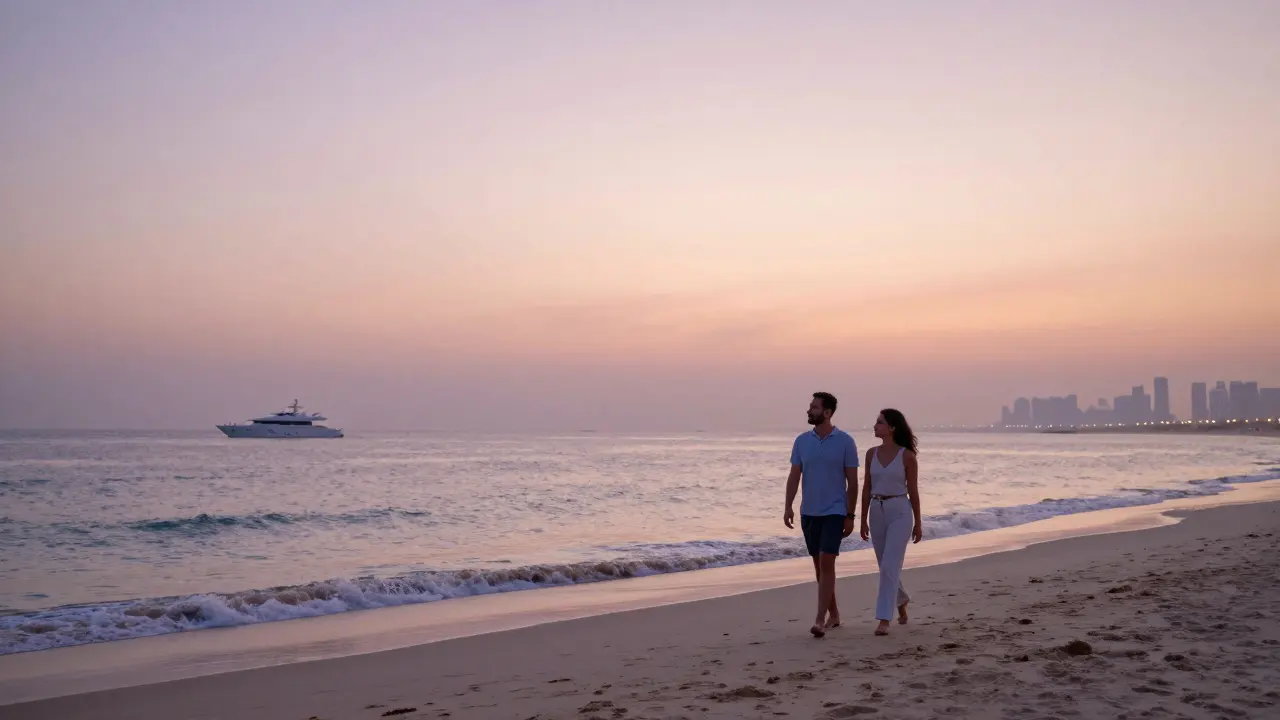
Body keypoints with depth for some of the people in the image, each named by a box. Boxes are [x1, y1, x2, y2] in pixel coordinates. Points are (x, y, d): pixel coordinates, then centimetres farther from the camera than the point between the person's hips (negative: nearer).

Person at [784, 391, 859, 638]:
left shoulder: (845, 441, -6)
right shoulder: (802, 441, 4)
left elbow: (852, 481, -4)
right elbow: (794, 476, 4)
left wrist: (850, 515, -7)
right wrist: (788, 507, -7)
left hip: (834, 512, -4)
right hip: (808, 513, 4)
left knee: (826, 563, -13)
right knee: (819, 565, 11)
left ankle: (820, 620, -13)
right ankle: (833, 614, 24)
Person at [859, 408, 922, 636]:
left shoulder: (907, 456, -7)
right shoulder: (872, 454, 5)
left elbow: (913, 491, -3)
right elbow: (867, 489, 9)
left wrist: (917, 523, 0)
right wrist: (863, 520, 9)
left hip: (899, 512, -5)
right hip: (877, 512, 5)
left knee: (890, 566, -13)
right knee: (887, 566, 15)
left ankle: (884, 619, -12)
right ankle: (901, 602, 40)